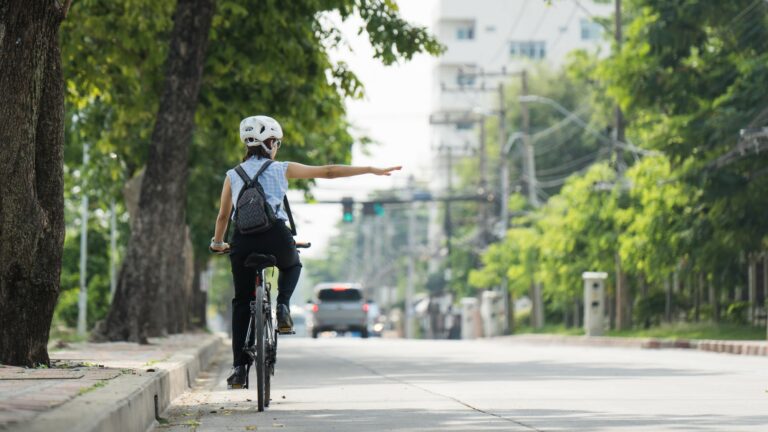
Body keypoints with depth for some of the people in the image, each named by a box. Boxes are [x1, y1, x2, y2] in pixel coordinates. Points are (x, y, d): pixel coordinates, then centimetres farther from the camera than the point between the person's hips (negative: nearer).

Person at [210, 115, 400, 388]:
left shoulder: (233, 176, 16)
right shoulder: (282, 170, 10)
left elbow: (223, 216, 20)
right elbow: (328, 172, 12)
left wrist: (217, 243, 38)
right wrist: (372, 170, 17)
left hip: (243, 240, 1)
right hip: (276, 237, -1)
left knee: (241, 303, 13)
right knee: (292, 265, 34)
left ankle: (239, 367, 4)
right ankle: (282, 307, 7)